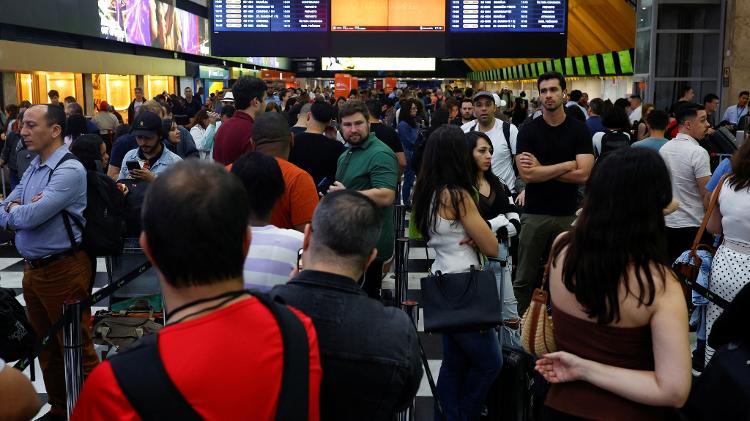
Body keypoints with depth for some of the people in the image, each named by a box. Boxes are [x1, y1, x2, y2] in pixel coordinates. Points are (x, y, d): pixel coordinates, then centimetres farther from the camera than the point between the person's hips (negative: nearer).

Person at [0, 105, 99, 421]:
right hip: (32, 268, 9)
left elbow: (29, 217, -24)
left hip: (62, 270, -9)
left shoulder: (69, 170, -17)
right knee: (46, 345, 19)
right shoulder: (32, 168, 11)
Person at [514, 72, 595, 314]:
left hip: (568, 214, 0)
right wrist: (567, 164, -10)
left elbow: (583, 174, -10)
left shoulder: (579, 130, 0)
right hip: (534, 213, 0)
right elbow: (527, 174, -12)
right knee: (525, 278, 6)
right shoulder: (529, 131, 0)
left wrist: (541, 169, -10)